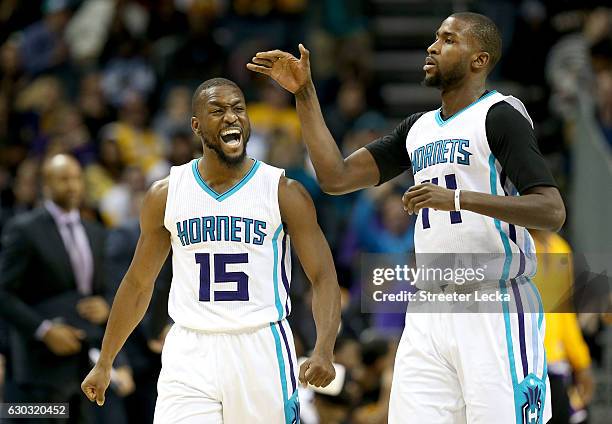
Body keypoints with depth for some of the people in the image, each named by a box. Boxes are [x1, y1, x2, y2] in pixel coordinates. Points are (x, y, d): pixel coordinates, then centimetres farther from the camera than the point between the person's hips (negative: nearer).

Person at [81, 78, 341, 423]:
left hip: (261, 352, -1)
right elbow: (139, 282, 16)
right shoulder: (165, 195, 5)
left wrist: (324, 351, -21)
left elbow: (324, 278, -4)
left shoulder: (284, 192, -1)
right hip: (190, 354, 1)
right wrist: (104, 363, 18)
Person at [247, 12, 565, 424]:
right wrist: (305, 93, 12)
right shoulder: (418, 128, 19)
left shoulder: (500, 115, -5)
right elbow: (337, 177, 14)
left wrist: (458, 198, -24)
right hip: (429, 316, 7)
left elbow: (553, 212, -15)